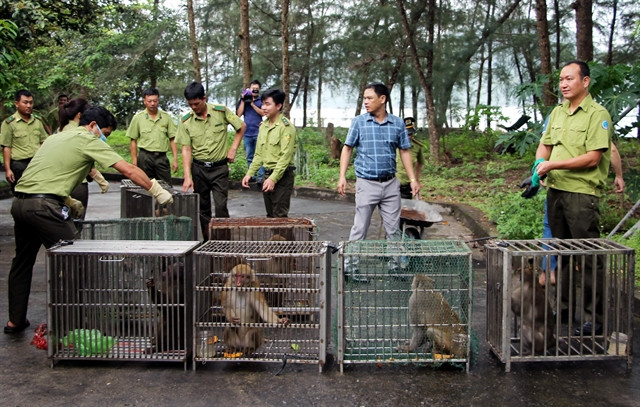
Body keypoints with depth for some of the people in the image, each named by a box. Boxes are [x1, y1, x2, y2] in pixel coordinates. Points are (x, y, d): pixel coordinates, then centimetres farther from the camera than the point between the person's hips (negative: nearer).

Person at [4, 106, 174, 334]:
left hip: (19, 202, 9)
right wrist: (156, 191, -1)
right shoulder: (89, 140, -1)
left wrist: (67, 201, 27)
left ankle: (15, 321, 29)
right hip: (43, 206, -9)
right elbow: (128, 170, -7)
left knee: (22, 262, 19)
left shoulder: (57, 137, 24)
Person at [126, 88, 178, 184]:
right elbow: (133, 141, 5)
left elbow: (172, 139, 7)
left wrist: (175, 159, -1)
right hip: (145, 157, -1)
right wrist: (134, 162, 0)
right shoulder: (138, 117, 3)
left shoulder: (166, 117, 6)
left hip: (162, 157, 1)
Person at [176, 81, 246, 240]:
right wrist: (187, 176, -14)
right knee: (202, 208, 8)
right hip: (198, 168, 2)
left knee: (221, 206, -9)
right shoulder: (186, 121, -3)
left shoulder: (221, 111, -6)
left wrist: (233, 148, -1)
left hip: (220, 168, -2)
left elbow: (241, 126, 7)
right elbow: (186, 149, -6)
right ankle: (206, 241, 18)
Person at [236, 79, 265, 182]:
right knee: (249, 156, 7)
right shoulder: (244, 100, 9)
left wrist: (252, 103, -11)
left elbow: (263, 113, -8)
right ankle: (251, 176, 14)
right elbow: (239, 114, 1)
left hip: (258, 132, -3)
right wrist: (243, 100, -4)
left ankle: (260, 176, -7)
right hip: (247, 132, 3)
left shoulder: (262, 100, 4)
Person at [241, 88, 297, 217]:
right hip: (267, 174, 8)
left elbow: (285, 156, -18)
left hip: (282, 175, -8)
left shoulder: (286, 127, -12)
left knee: (279, 216, -7)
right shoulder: (263, 126, 11)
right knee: (270, 215, 13)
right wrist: (249, 173, 6)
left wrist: (273, 178, -24)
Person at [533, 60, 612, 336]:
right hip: (555, 190, 7)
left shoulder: (597, 114, -8)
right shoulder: (557, 113, 15)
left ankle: (592, 316, 3)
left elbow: (593, 158, -16)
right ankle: (566, 305, 28)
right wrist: (540, 163, -3)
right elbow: (544, 145, 19)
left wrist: (553, 165, -17)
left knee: (587, 256, -4)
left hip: (582, 192, -7)